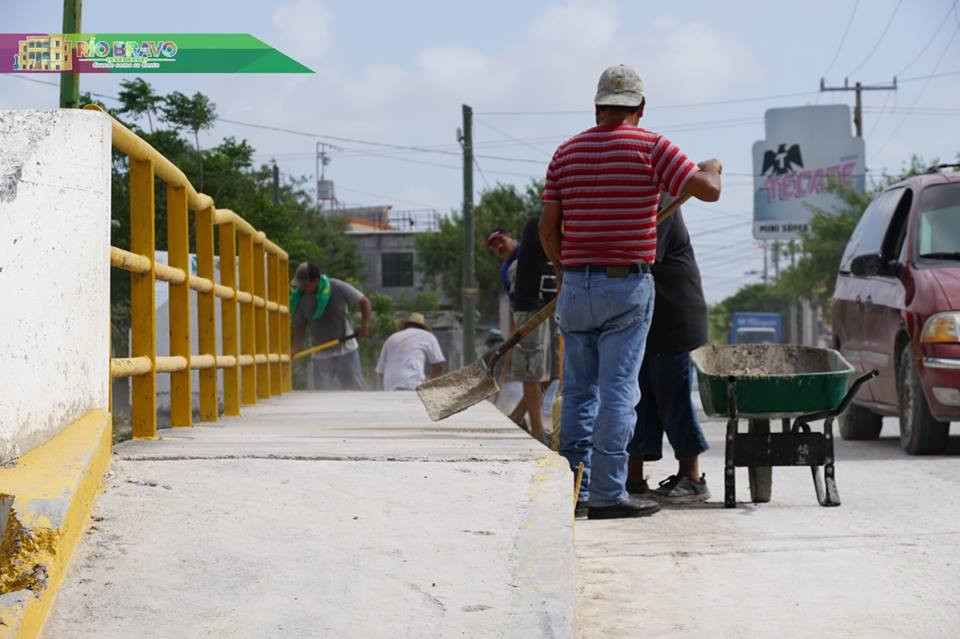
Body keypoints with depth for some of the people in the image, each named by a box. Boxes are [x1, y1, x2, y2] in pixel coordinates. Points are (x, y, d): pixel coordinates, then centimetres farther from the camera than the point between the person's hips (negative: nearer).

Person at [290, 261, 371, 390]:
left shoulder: (338, 288, -13)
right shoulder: (300, 298, -6)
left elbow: (364, 302, -4)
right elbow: (300, 325, 1)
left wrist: (365, 325, -16)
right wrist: (297, 347, -13)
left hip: (345, 349, -2)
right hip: (320, 354, 2)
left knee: (356, 388, 3)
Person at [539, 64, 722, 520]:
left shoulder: (567, 152, 8)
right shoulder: (650, 147, -5)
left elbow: (548, 229, 8)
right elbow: (708, 190, -9)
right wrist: (712, 166, 14)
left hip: (575, 286, 4)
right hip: (627, 286, -4)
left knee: (578, 391, 10)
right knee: (618, 391, -4)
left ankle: (575, 490, 10)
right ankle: (608, 494, -5)